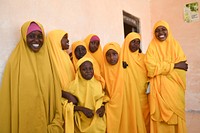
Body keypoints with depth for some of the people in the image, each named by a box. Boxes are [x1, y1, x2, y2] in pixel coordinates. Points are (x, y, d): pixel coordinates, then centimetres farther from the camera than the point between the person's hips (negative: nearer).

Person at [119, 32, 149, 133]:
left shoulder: (143, 57, 11)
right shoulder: (122, 58, 2)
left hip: (142, 96, 3)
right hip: (128, 96, -2)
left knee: (143, 119, 5)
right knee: (130, 117, -1)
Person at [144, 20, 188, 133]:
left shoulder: (175, 45, 9)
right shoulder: (152, 47, 2)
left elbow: (182, 67, 0)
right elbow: (151, 67, -12)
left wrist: (161, 67, -12)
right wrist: (174, 65, -9)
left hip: (174, 89, 2)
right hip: (159, 89, -2)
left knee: (176, 117, 5)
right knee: (160, 116, -1)